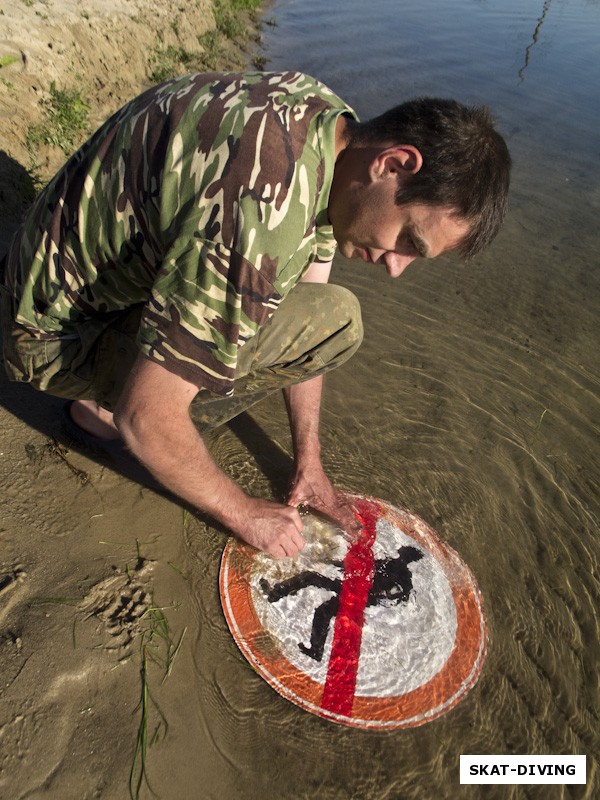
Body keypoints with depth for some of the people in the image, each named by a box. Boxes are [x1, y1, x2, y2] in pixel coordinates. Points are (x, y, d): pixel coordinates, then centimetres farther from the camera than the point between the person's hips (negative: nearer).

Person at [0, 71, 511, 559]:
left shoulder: (333, 124, -5)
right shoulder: (263, 214, -36)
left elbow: (306, 330, 2)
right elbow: (145, 418, -31)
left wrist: (308, 463, 5)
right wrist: (243, 514, -13)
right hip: (59, 330, -8)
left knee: (335, 319, 0)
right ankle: (100, 407, -4)